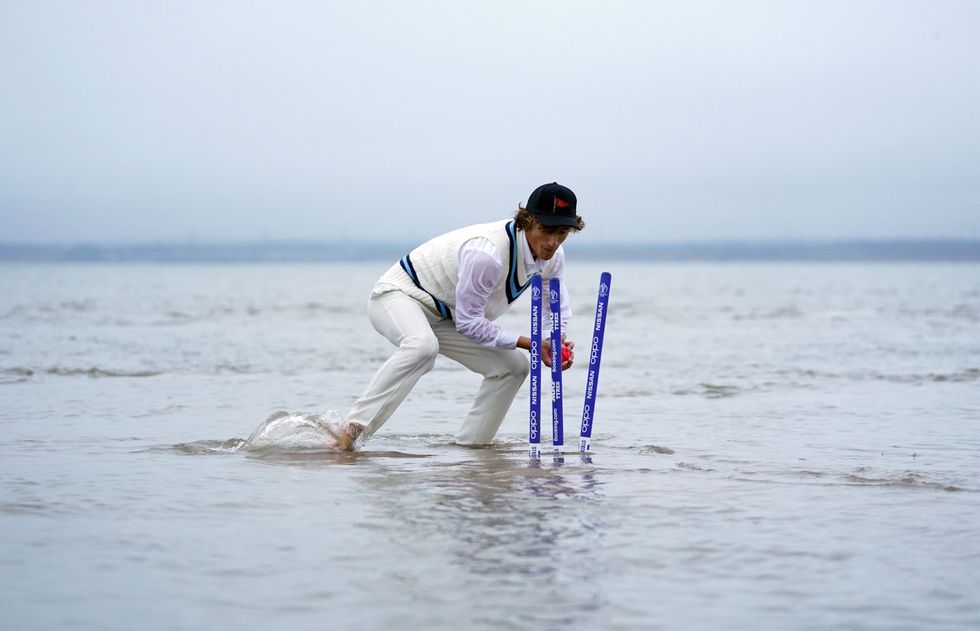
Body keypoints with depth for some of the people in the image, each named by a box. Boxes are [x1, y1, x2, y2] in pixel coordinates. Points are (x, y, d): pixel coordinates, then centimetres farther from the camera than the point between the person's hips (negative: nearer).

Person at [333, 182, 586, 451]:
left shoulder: (553, 256, -9)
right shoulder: (486, 253, -36)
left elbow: (558, 309, 7)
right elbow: (468, 323, -26)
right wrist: (528, 343, -25)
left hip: (445, 316, 9)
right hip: (398, 295, -9)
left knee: (513, 366, 0)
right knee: (422, 346, -40)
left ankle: (469, 446, 8)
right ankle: (351, 430, -41)